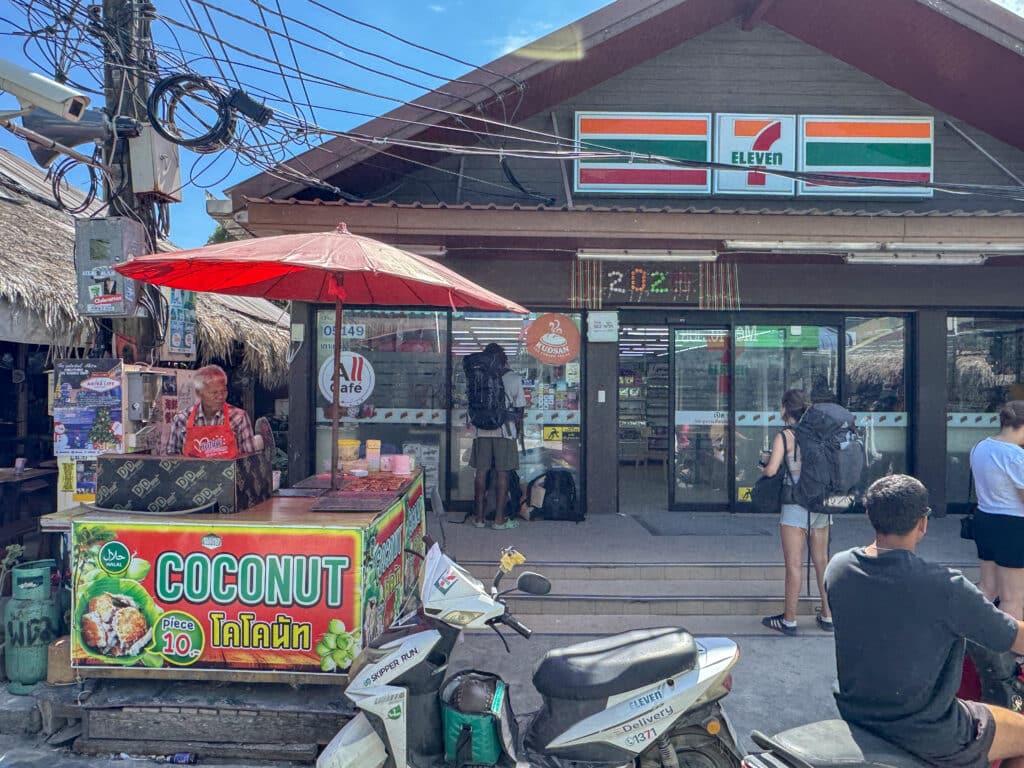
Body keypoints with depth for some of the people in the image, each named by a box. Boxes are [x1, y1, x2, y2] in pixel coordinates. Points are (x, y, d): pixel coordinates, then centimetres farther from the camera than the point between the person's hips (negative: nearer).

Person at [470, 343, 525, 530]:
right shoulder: (513, 378, -2)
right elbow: (519, 409, 2)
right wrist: (517, 430, 15)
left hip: (482, 430, 2)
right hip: (504, 430, -2)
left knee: (481, 472, 8)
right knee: (502, 474, 3)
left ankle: (479, 517, 13)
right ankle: (499, 519, 5)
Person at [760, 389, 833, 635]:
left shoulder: (784, 436, -10)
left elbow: (771, 470, -17)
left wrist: (763, 466, 4)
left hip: (795, 506, -6)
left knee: (794, 563, 0)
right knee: (821, 561, 15)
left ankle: (789, 620, 7)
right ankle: (828, 616, 24)